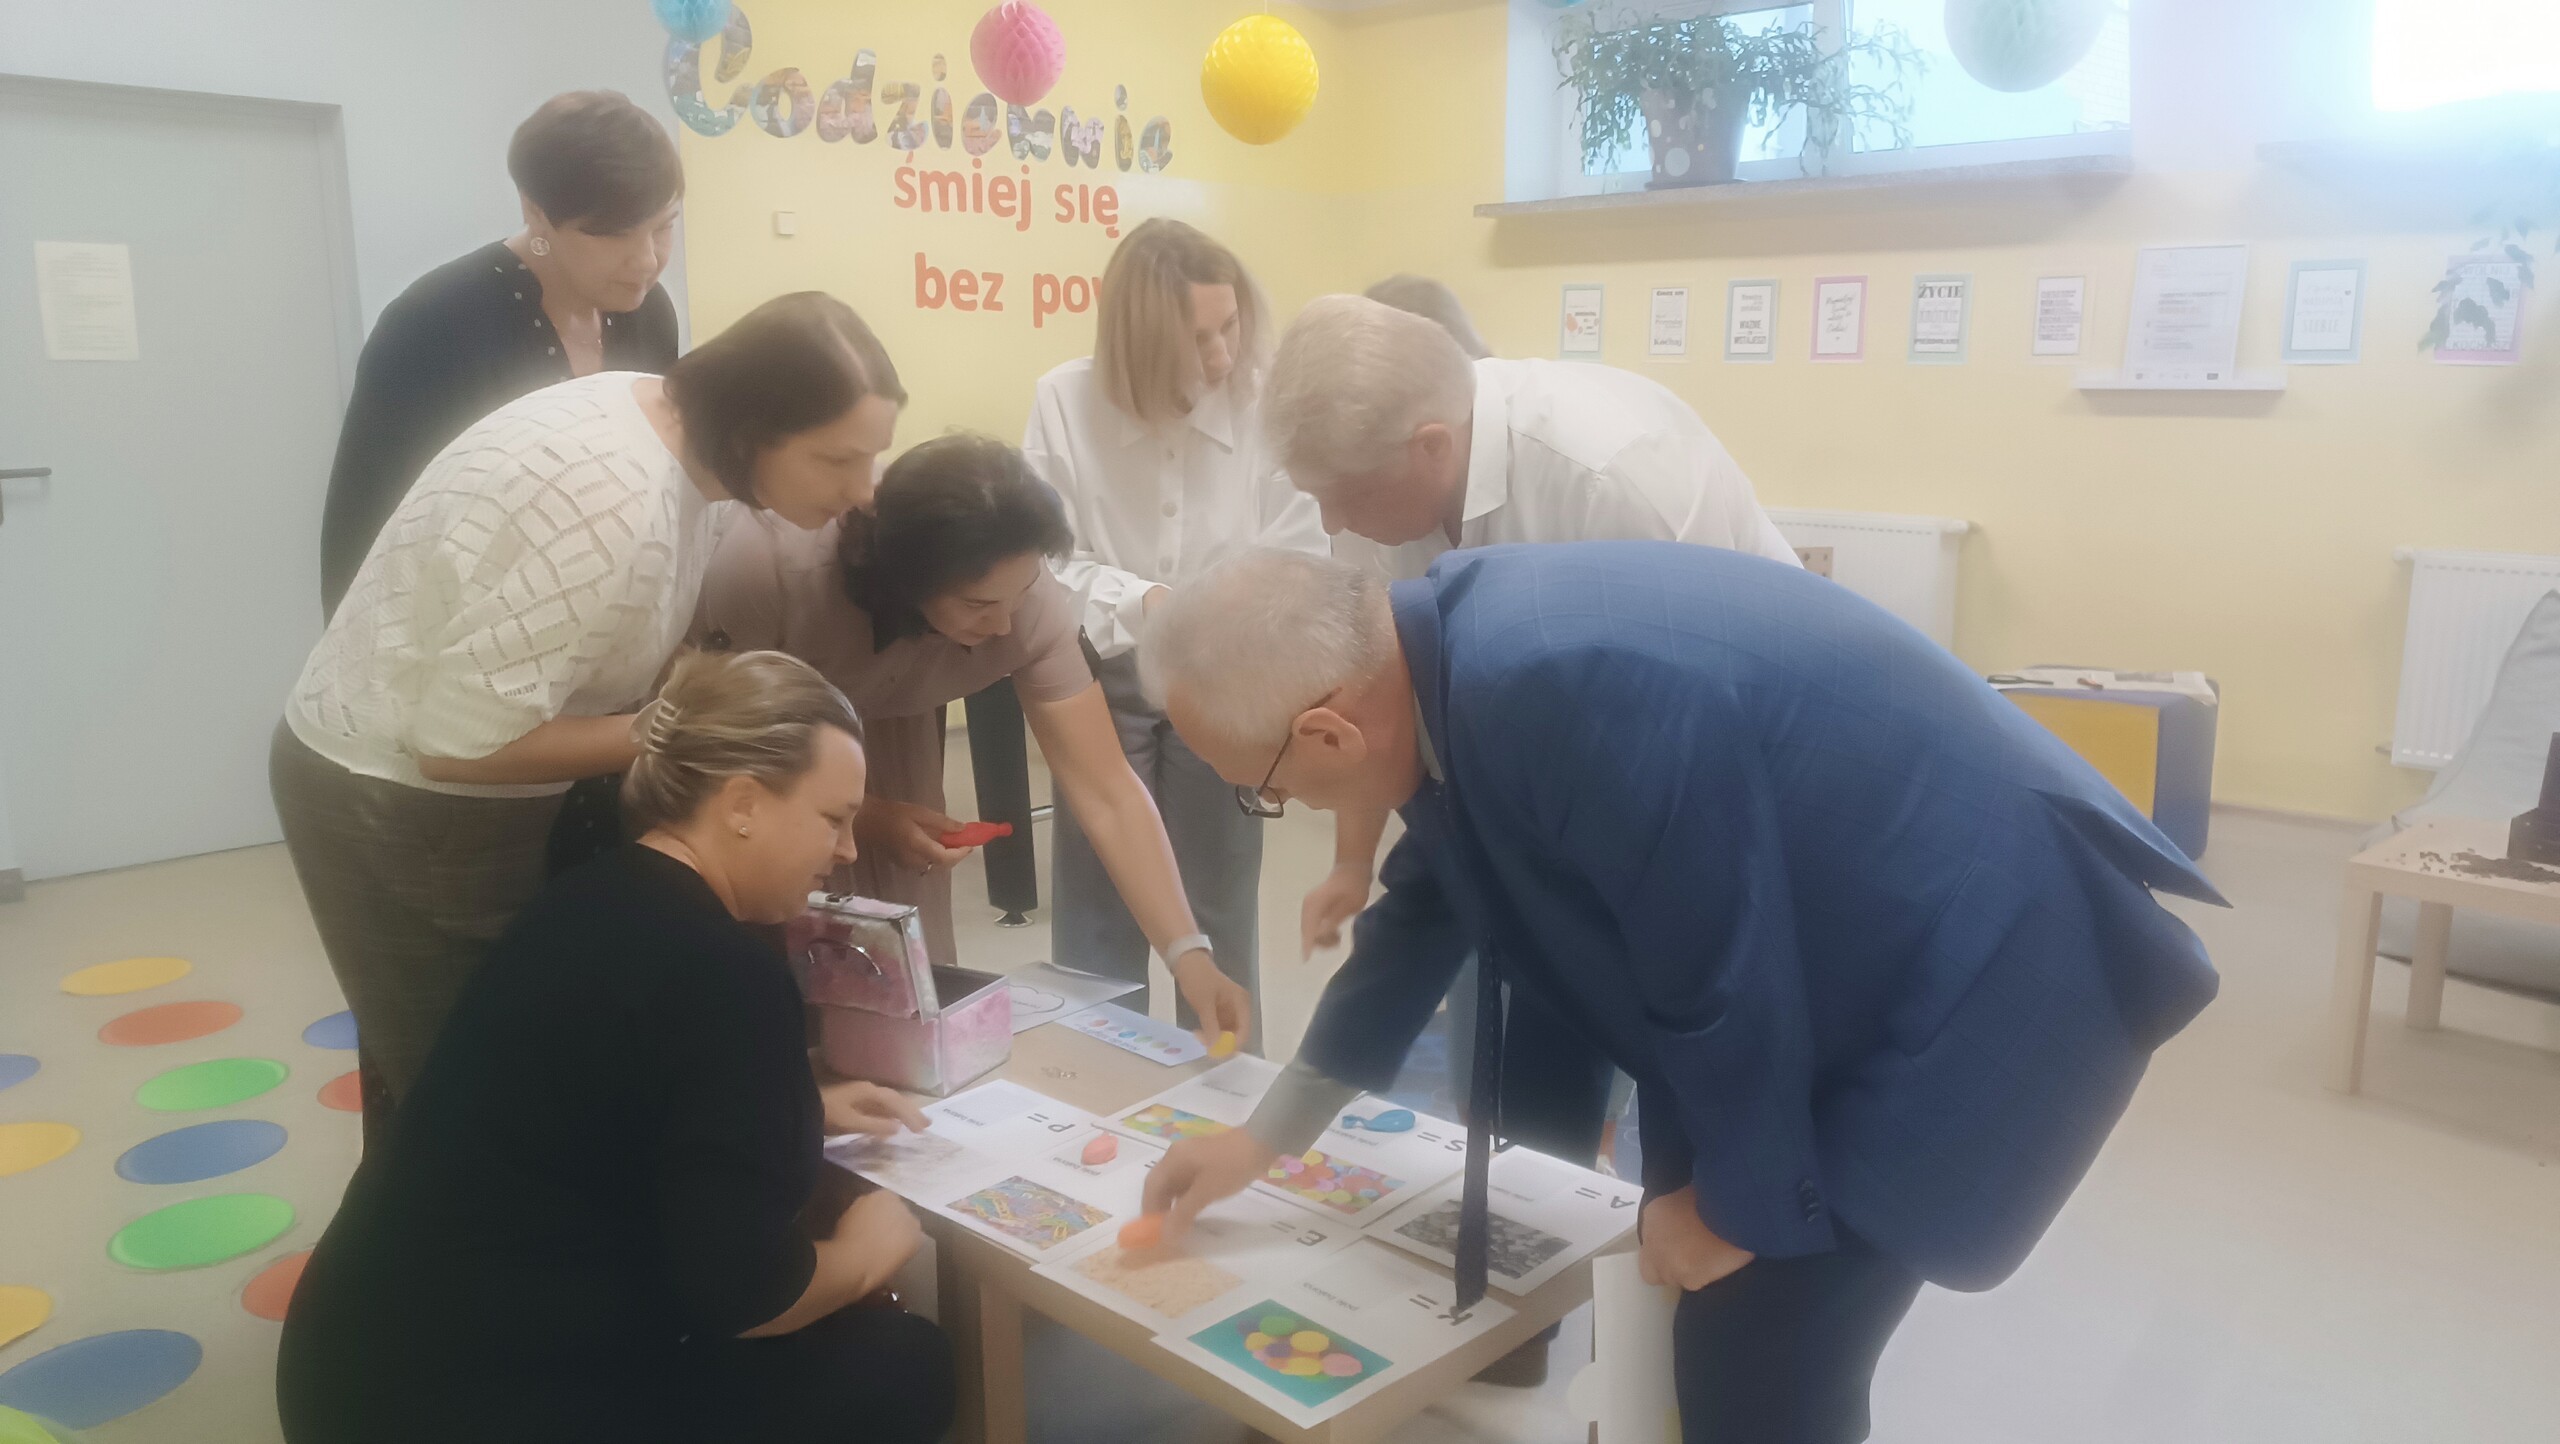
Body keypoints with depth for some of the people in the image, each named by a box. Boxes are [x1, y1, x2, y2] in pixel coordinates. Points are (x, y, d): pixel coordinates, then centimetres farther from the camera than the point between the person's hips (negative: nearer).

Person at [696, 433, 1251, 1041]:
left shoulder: (1029, 602, -32)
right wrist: (859, 816, -27)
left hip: (882, 733, 2)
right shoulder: (769, 566, -39)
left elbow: (1107, 795, -30)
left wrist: (1188, 954, -37)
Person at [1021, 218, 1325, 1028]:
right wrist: (1140, 602, -25)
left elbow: (1300, 560, -13)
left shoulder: (1265, 404, -14)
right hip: (1104, 681, 0)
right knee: (1098, 913, 11)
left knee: (1220, 908, 14)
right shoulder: (1066, 402, -11)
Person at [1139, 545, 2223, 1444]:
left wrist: (1741, 1201, -5)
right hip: (1842, 940, 9)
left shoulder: (1567, 694, -34)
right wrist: (1269, 1134, 19)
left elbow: (1723, 976, -25)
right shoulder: (1450, 645, -4)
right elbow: (1430, 903, 11)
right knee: (1707, 1331, 16)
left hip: (1974, 956, -8)